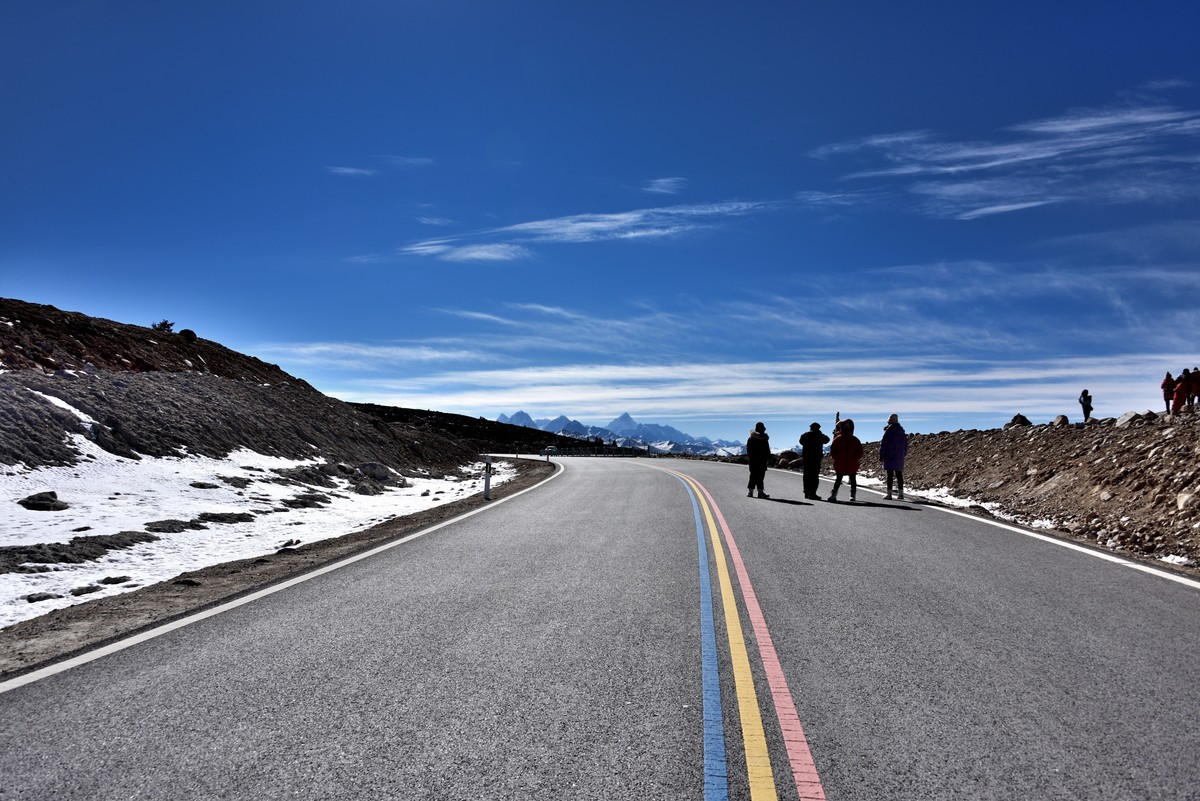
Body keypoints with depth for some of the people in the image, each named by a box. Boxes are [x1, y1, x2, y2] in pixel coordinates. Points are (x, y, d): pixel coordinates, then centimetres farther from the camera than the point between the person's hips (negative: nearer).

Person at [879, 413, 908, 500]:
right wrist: (904, 454, 23)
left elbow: (883, 444, -11)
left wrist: (881, 456, -6)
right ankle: (900, 493, 13)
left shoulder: (888, 431, -10)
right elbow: (905, 444, 17)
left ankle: (889, 494, -4)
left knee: (890, 475, -4)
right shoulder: (901, 431, 9)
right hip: (899, 456, 6)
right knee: (899, 474, 11)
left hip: (890, 456, -6)